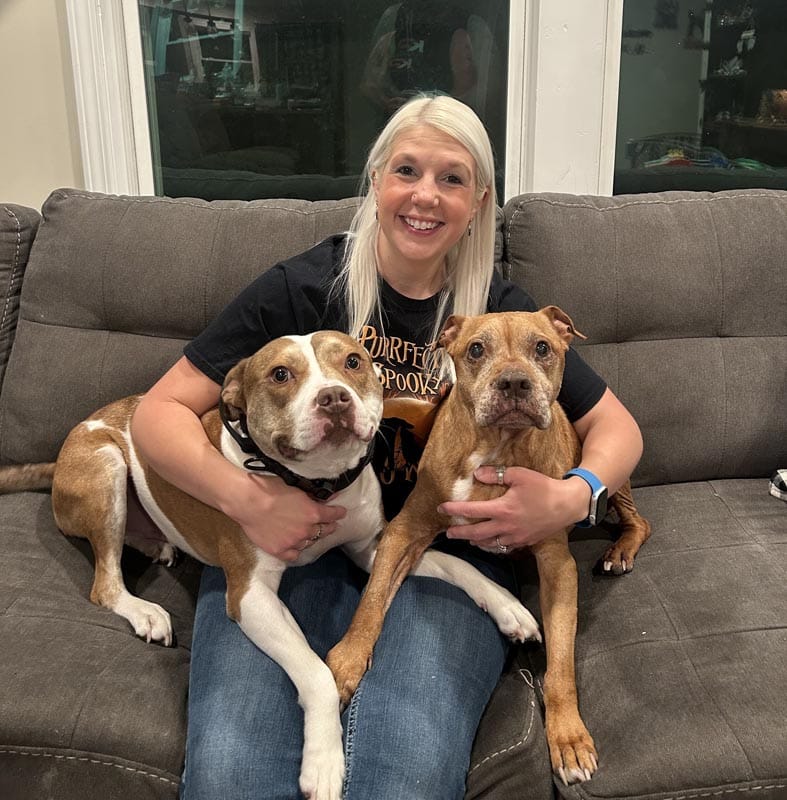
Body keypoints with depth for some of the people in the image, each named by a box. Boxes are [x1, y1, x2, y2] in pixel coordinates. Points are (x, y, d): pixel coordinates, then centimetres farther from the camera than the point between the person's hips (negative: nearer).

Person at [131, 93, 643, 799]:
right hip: (290, 541, 0)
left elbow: (616, 426, 12)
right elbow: (160, 411, 0)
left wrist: (571, 499, -11)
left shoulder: (499, 310, 5)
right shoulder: (303, 288, 0)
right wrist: (244, 497, -19)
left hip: (443, 556, 1)